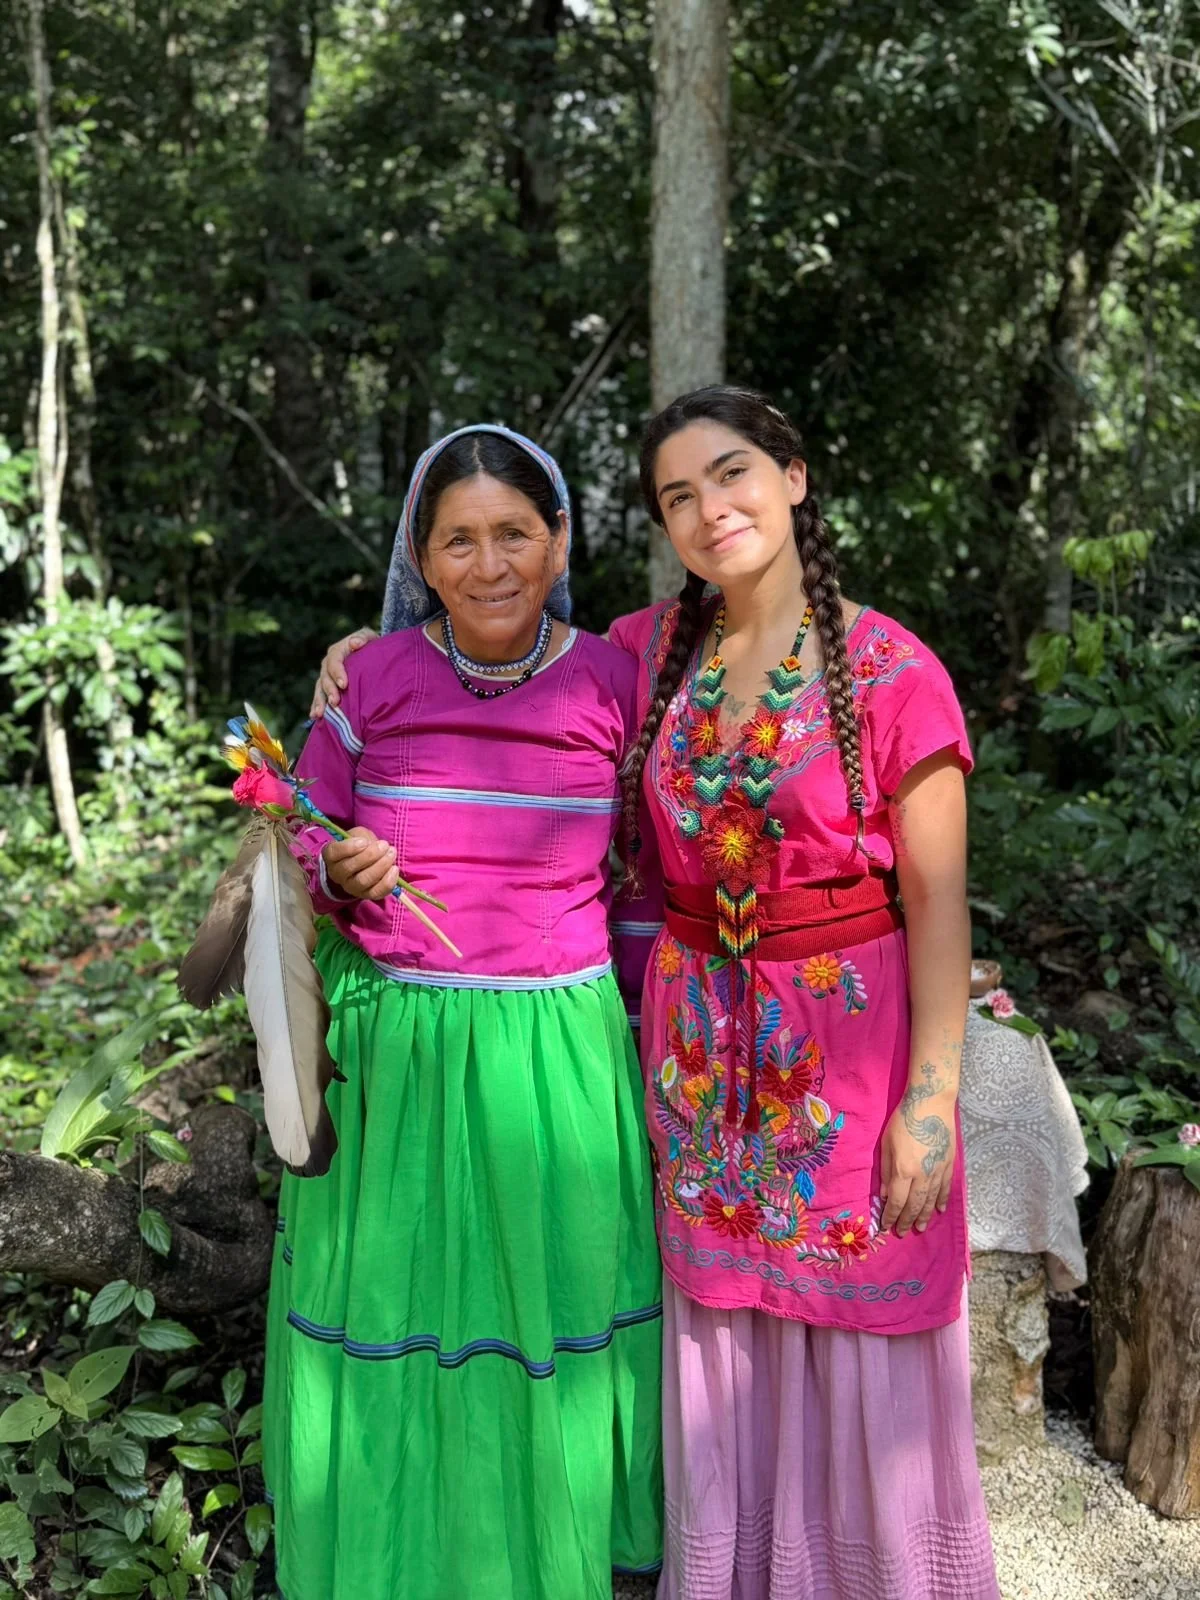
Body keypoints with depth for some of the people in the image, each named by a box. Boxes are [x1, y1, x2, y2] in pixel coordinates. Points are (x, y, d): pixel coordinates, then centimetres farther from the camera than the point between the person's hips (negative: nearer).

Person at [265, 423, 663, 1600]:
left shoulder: (614, 682, -1)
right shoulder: (371, 680, -3)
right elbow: (303, 852, 6)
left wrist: (642, 1018, 9)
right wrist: (341, 874, -16)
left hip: (556, 1048, 0)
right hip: (392, 1047, 0)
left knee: (553, 1308, 10)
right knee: (393, 1305, 10)